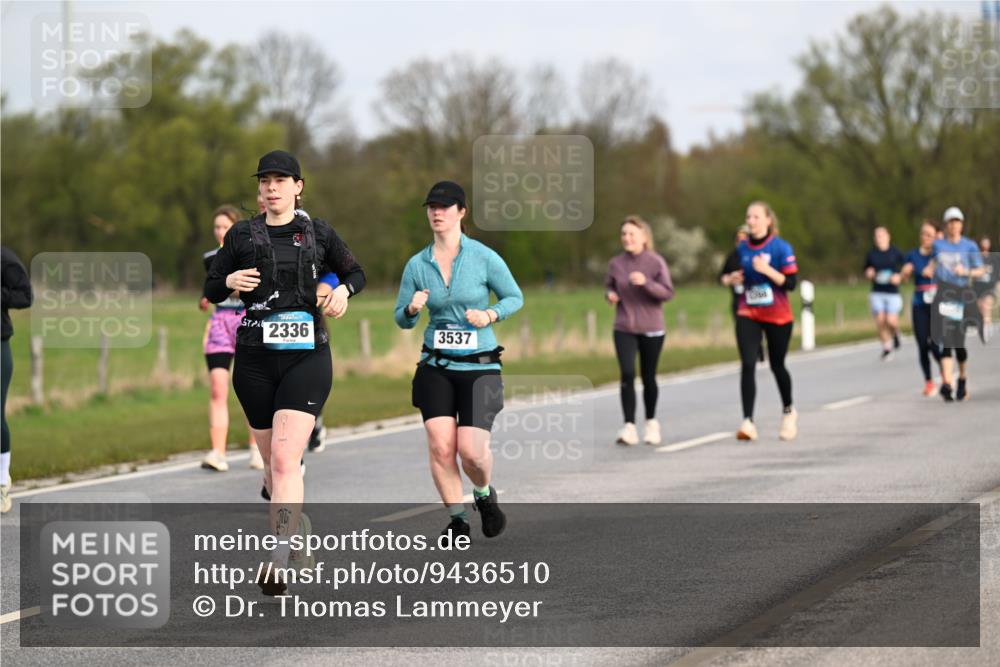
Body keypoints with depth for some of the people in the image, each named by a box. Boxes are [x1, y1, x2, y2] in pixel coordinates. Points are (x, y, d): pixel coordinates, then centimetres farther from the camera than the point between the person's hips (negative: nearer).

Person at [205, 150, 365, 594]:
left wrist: (344, 290, -1)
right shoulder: (241, 236, 7)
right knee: (272, 459, 10)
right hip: (254, 360, 2)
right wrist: (230, 281, -10)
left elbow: (355, 271, 21)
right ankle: (295, 525, 36)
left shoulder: (317, 233, 6)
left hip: (307, 357, -2)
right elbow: (211, 291, 12)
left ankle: (281, 556, -26)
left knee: (285, 458, -17)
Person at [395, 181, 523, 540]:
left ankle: (485, 494, 21)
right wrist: (413, 309, -13)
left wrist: (491, 314, -12)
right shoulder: (417, 265, 2)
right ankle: (457, 518, 7)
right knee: (440, 446, -10)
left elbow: (515, 297, 6)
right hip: (436, 366, 2)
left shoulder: (484, 258, -6)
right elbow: (401, 319, 10)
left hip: (480, 366, -2)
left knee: (471, 450, -12)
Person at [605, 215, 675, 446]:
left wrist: (646, 282, -25)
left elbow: (668, 293, -10)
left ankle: (651, 422, 30)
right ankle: (629, 427, -15)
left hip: (651, 330, -1)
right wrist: (610, 295, -6)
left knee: (648, 377, 8)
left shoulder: (656, 262, -7)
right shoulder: (616, 263, 2)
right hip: (624, 329, 1)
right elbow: (610, 286, 18)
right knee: (627, 374, -15)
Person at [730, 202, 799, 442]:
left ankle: (788, 411, 38)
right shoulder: (742, 248, 5)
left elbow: (790, 283, -12)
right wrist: (736, 279, -3)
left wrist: (767, 270, -24)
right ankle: (748, 422, -20)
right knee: (747, 365, -14)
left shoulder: (781, 248, -8)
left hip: (778, 316, -3)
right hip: (748, 315, 3)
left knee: (776, 365, 11)